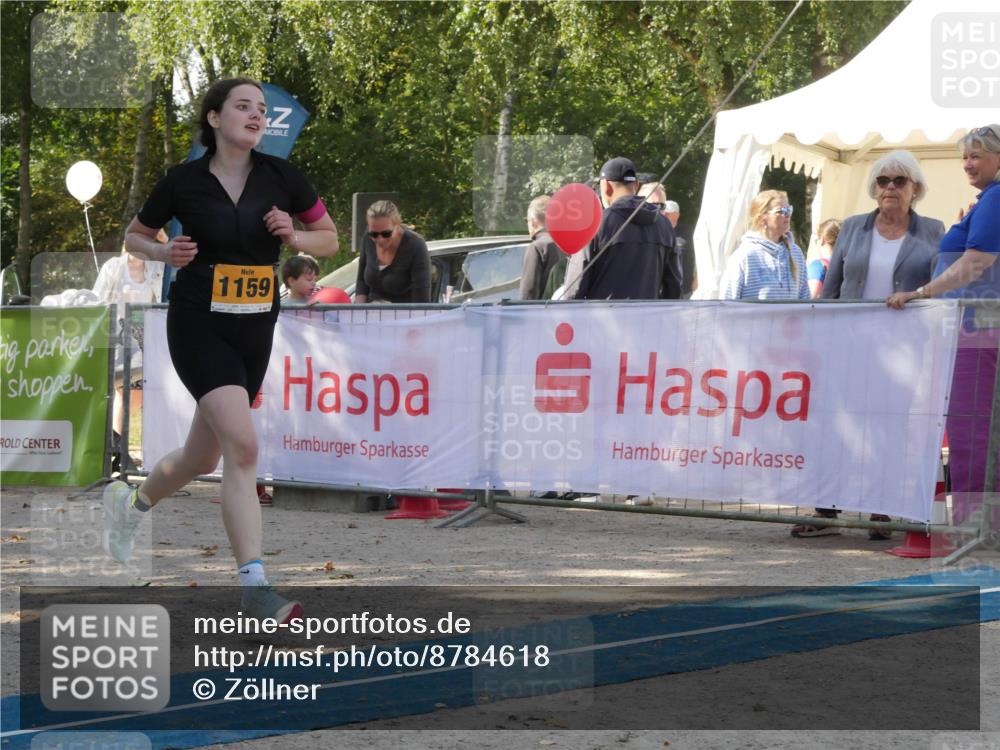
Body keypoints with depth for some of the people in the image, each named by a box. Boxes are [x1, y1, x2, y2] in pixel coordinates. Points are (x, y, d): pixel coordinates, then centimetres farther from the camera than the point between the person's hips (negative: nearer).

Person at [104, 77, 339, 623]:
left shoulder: (280, 177, 0)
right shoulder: (184, 181, -5)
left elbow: (330, 239, 10)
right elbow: (133, 237, 10)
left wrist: (293, 236, -10)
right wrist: (166, 253, -11)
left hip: (256, 330, 4)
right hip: (199, 326, -4)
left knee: (202, 458, 14)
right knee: (243, 445, -22)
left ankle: (131, 503, 46)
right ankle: (254, 588, -22)